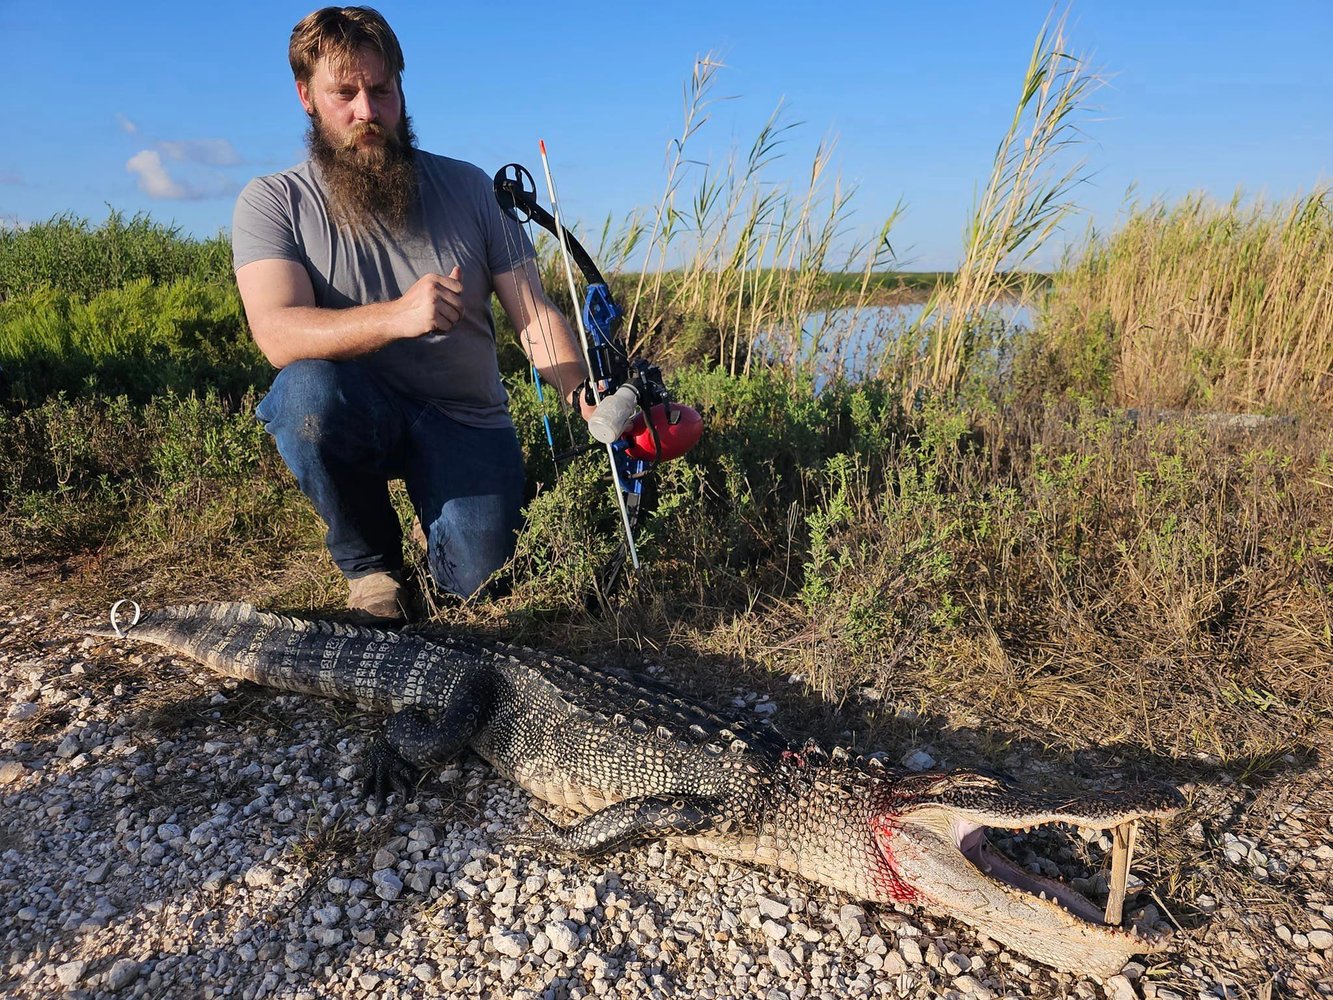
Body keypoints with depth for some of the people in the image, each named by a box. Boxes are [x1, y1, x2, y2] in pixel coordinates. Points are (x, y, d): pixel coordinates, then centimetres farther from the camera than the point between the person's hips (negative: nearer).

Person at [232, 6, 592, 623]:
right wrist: (396, 316, -39)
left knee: (474, 576, -19)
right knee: (309, 388, -35)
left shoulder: (466, 186, 1)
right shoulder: (272, 202, -5)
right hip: (354, 412, 0)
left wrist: (583, 396, -23)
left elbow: (532, 313, -4)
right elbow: (278, 334, -21)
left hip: (466, 419, 1)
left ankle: (436, 514, 21)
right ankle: (369, 564, -7)